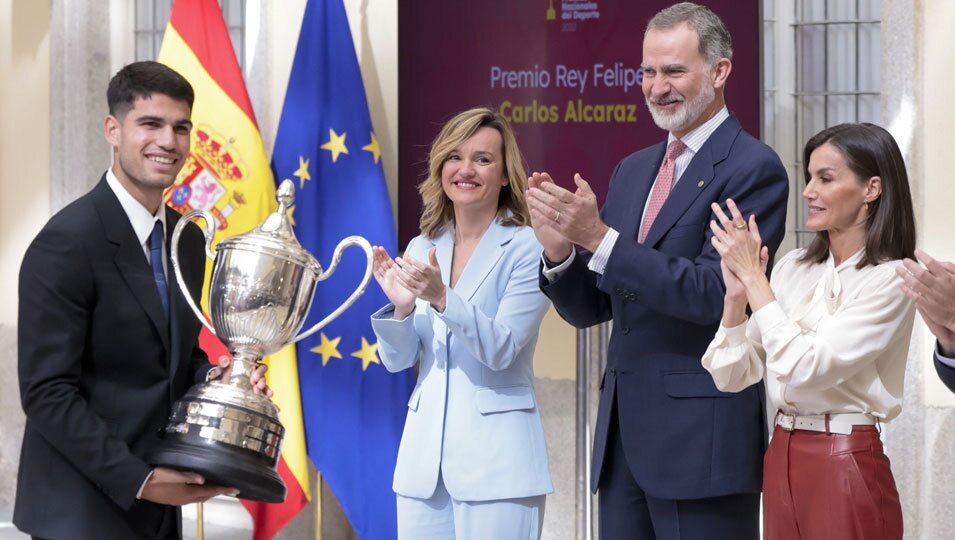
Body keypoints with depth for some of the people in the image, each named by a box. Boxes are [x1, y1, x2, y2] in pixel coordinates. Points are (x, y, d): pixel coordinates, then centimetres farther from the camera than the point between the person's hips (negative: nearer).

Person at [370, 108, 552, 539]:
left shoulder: (526, 249, -6)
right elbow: (397, 361, 9)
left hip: (496, 462, -5)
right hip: (424, 457, 5)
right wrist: (401, 309, -11)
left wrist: (441, 298, -26)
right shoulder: (421, 249, 9)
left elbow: (501, 349, -14)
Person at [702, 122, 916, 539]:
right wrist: (736, 294, -9)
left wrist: (753, 276, -16)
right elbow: (731, 376, 5)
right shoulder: (794, 268, 7)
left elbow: (804, 369, -22)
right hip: (780, 461, 6)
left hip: (847, 470, -6)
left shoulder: (889, 281, -11)